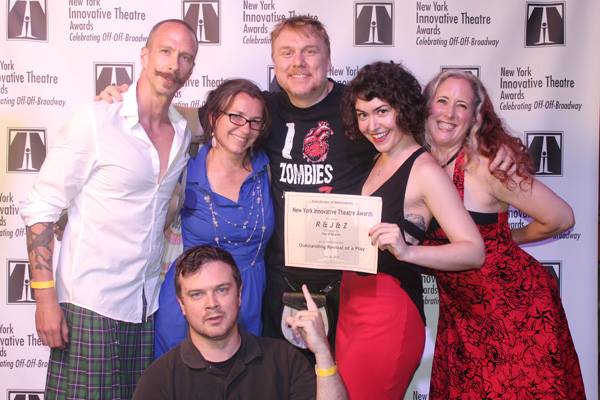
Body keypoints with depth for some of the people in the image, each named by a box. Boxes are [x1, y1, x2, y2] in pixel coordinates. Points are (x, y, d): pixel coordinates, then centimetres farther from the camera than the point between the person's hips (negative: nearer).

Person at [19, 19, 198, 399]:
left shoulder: (183, 135, 7)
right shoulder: (95, 121, -11)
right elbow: (40, 209, -10)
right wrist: (45, 299, -14)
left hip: (147, 307, 5)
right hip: (89, 305, -5)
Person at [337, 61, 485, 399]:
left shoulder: (425, 170, -14)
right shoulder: (380, 160, 10)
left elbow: (475, 252, -20)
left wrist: (407, 250, -34)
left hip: (389, 315, -8)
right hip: (352, 306, 8)